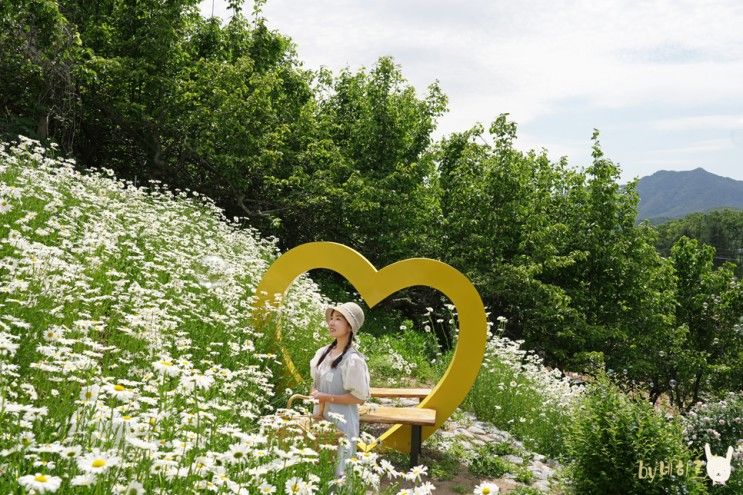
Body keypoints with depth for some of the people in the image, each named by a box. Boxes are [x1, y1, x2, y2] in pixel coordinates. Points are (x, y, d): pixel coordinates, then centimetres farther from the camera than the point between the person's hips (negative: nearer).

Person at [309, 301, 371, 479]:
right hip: (321, 419, 7)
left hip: (341, 422, -7)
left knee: (336, 470, 3)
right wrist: (314, 396, -2)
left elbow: (360, 397, -17)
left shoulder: (353, 359, -19)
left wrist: (327, 398, -18)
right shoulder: (324, 352, 3)